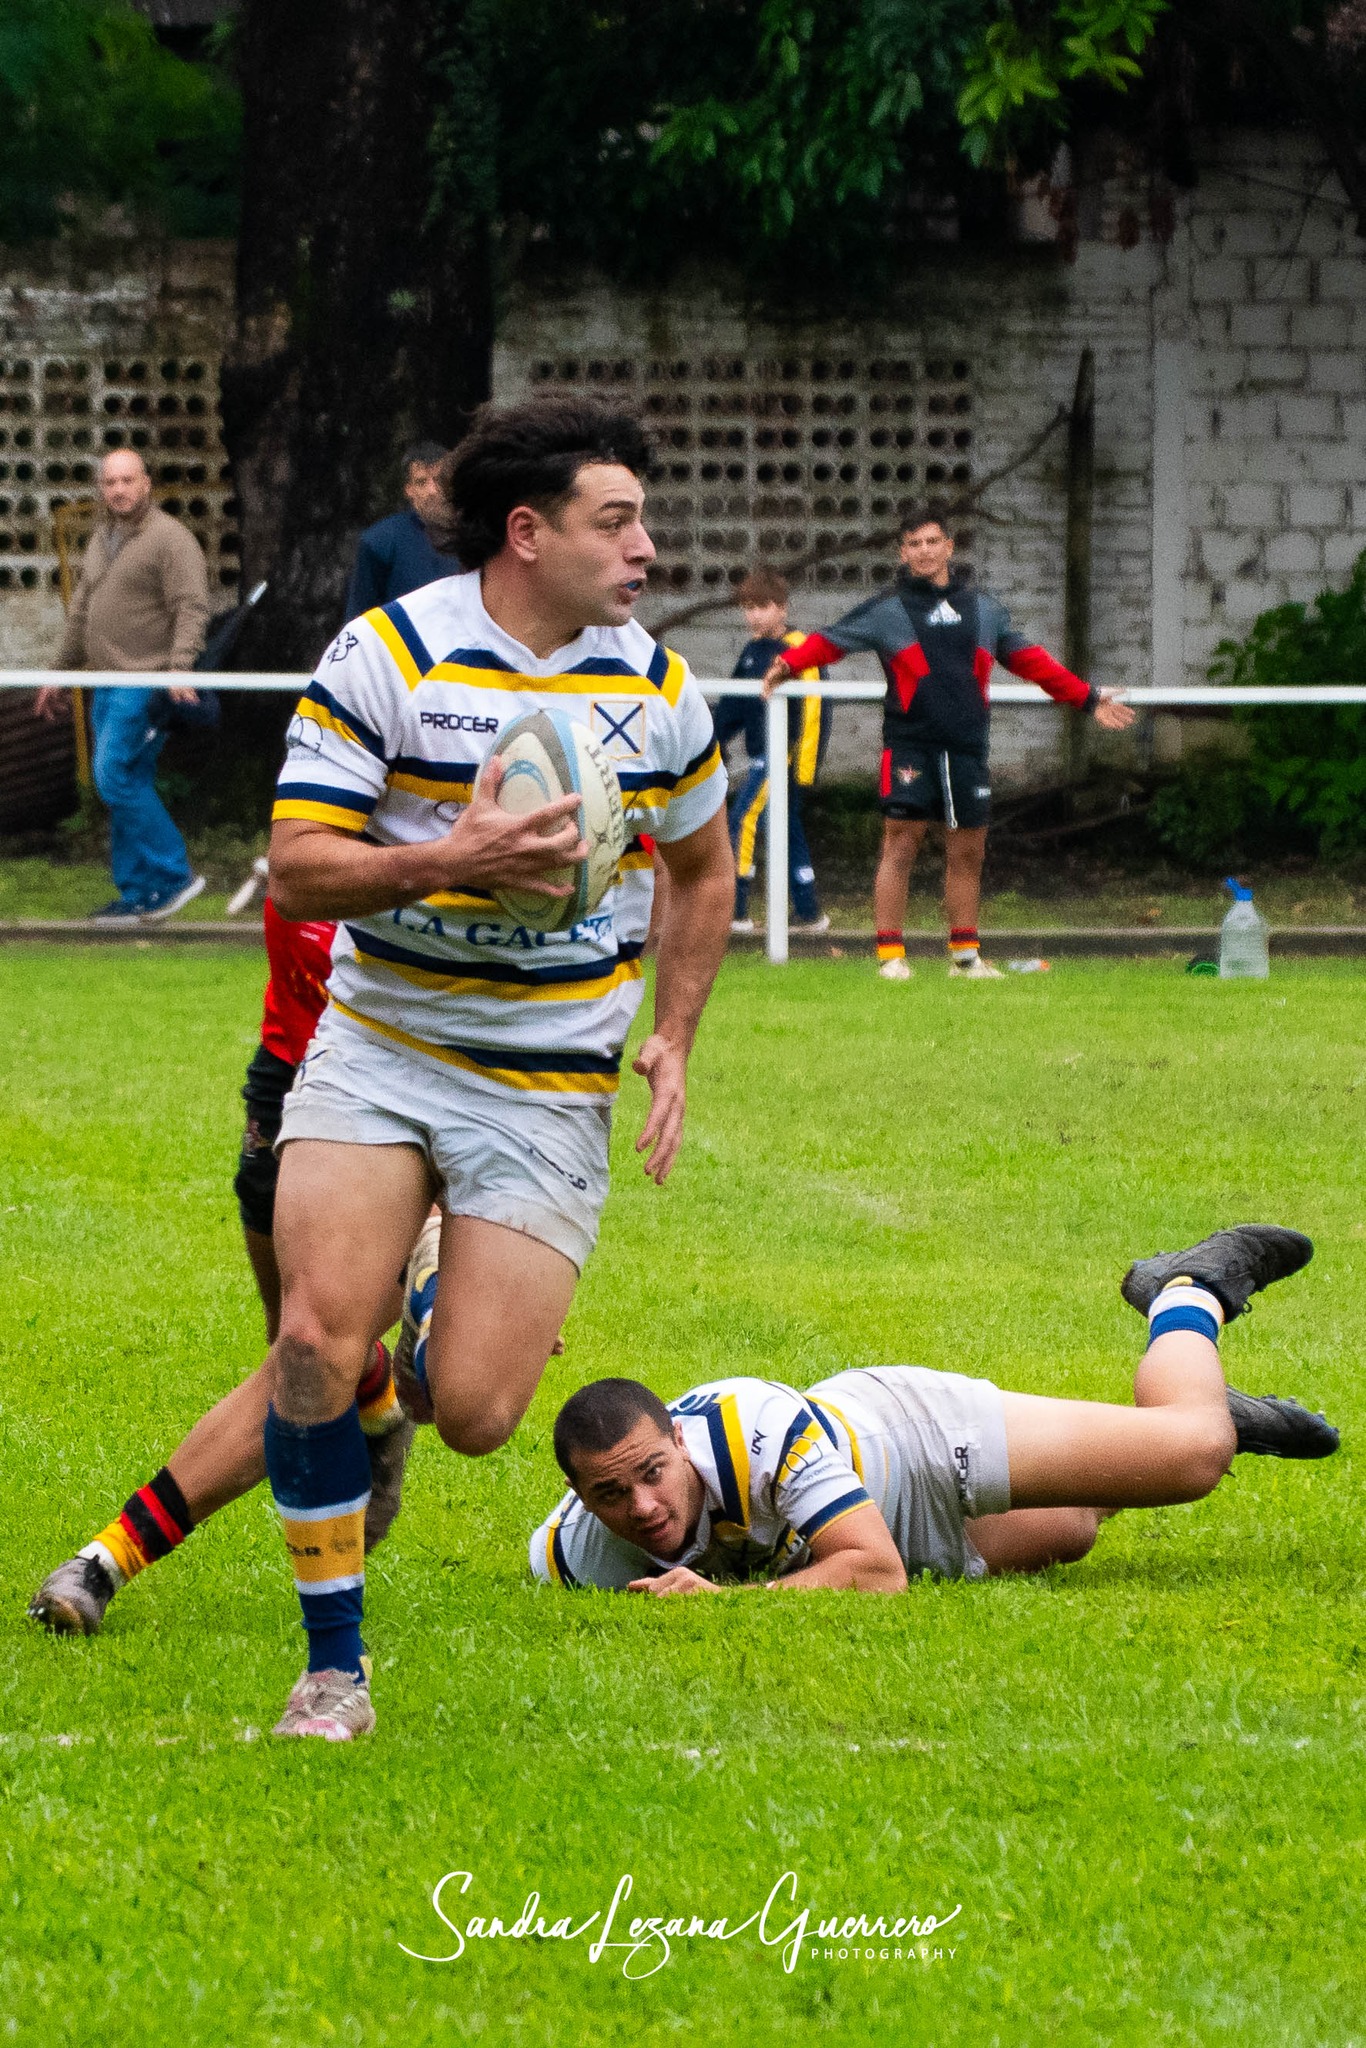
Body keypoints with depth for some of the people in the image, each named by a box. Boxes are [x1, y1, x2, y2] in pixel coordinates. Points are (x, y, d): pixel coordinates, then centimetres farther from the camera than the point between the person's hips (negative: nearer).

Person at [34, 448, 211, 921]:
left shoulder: (170, 538, -8)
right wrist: (60, 672, 28)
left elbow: (192, 607, -16)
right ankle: (137, 894, 11)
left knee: (117, 778, -15)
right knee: (125, 785, 7)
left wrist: (179, 668, -28)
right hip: (107, 684, 8)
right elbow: (82, 611, 27)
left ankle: (173, 877, -7)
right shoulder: (102, 538, 18)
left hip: (145, 683, -8)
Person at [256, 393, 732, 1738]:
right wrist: (451, 862, -28)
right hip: (377, 1053, -1)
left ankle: (441, 1335, 30)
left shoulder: (655, 688, 2)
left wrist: (673, 1040, 6)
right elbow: (296, 870, -12)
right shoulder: (384, 656, -9)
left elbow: (701, 870, 18)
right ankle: (334, 1666, -3)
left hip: (550, 1090, 2)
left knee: (474, 1415, -10)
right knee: (318, 1337, -20)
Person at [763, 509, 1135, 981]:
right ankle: (890, 954, -5)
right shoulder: (888, 609, 6)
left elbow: (1030, 660, 22)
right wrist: (788, 664, -16)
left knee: (967, 852, 8)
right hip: (910, 745, -4)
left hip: (968, 748, 4)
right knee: (900, 847, -8)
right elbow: (829, 641, 1)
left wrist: (1088, 698, 21)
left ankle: (965, 954, 19)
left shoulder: (984, 609, 16)